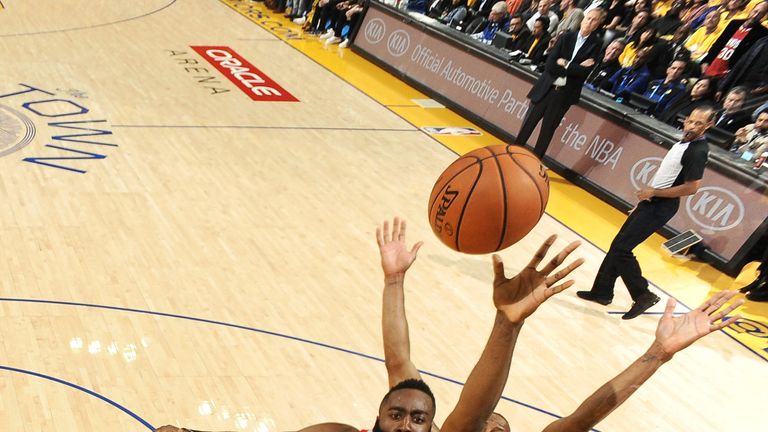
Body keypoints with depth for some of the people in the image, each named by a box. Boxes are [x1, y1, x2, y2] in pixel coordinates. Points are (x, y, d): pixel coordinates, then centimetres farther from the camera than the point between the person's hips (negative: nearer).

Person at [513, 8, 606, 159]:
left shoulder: (595, 45, -3)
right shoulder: (567, 37, 1)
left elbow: (584, 72, -15)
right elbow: (550, 64, -8)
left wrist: (564, 64, -10)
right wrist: (574, 68, -12)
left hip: (564, 93, -1)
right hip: (546, 88, 1)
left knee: (548, 129, 8)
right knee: (528, 123, 5)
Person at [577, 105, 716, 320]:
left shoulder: (698, 151, -18)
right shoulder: (684, 141, 11)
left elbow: (691, 188, -24)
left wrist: (653, 192, -16)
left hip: (660, 207, -9)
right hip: (650, 203, 9)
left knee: (622, 249, -10)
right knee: (618, 245, 11)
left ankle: (644, 295, 4)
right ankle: (602, 292, 20)